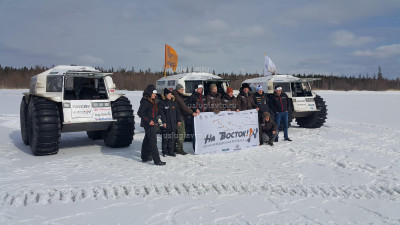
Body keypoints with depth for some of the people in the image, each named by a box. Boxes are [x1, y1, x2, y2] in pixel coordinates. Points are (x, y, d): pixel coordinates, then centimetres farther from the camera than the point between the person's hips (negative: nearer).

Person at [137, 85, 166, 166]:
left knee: (147, 141, 17)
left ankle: (144, 157, 29)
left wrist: (155, 121, 15)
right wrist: (148, 120, -22)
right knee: (153, 142, -10)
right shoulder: (145, 101, -15)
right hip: (149, 125, -10)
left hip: (152, 124, 10)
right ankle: (157, 160, -10)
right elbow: (140, 113, -20)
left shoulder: (152, 101, 15)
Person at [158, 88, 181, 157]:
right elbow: (161, 113, -10)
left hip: (173, 123, 5)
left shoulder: (174, 102, 12)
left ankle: (171, 151, 16)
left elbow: (178, 111, 16)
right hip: (166, 124, -5)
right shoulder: (161, 103, -4)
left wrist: (178, 120, 11)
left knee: (172, 138, 7)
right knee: (165, 138, 0)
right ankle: (164, 151, 12)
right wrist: (164, 122, -16)